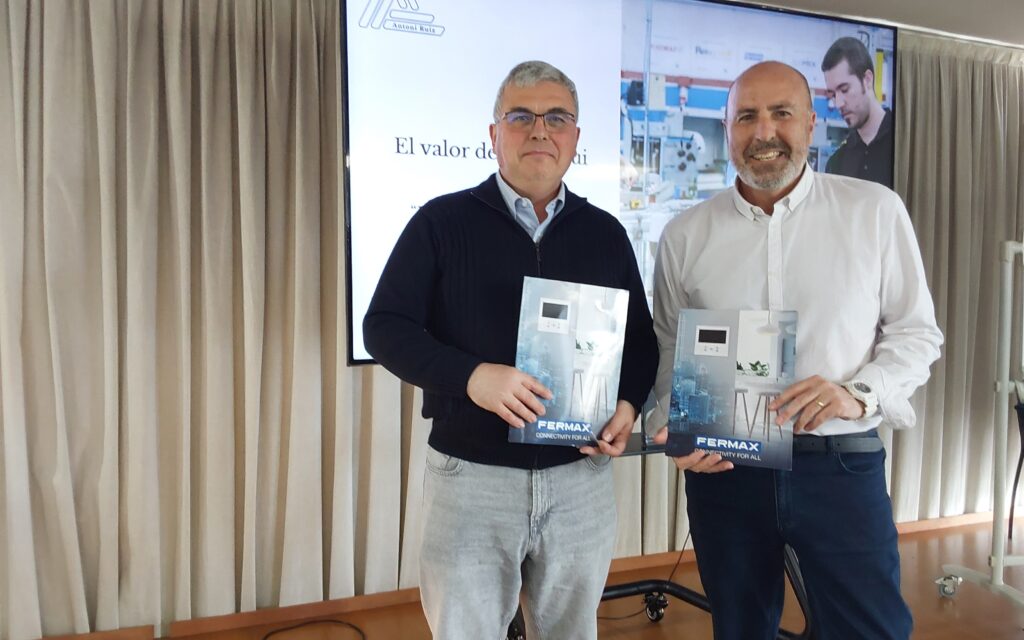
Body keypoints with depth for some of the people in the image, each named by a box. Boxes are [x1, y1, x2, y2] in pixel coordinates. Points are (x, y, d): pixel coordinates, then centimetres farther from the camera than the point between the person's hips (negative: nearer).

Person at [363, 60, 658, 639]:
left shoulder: (606, 233, 9)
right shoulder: (442, 221, -1)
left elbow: (641, 340, 13)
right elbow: (386, 327, -6)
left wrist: (628, 405, -8)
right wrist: (471, 376, -23)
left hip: (582, 477, 3)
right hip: (471, 476, -3)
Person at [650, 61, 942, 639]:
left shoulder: (876, 211, -1)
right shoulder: (687, 234, 3)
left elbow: (917, 332, 3)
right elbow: (669, 348, 9)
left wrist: (858, 392, -15)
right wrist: (675, 426, -8)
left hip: (842, 465, -1)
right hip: (721, 467, 2)